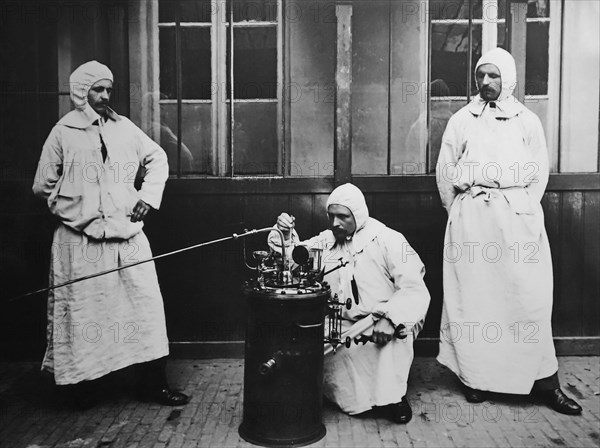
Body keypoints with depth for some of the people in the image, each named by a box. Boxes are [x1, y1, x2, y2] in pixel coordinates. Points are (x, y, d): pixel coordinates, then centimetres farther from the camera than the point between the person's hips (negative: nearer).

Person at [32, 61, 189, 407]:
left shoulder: (124, 127, 8)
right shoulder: (63, 132, 0)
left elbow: (158, 159, 18)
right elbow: (43, 187, 6)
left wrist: (148, 195, 6)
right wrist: (75, 208, 3)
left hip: (128, 235, 3)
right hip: (81, 240, -3)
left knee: (146, 305, 3)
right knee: (82, 311, 5)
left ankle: (154, 382, 14)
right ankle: (81, 384, 23)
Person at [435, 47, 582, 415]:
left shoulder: (527, 120, 8)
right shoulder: (462, 120, 8)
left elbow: (540, 172, 7)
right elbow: (445, 172, 9)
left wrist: (523, 208, -1)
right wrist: (459, 211, 5)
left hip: (518, 216, 0)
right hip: (471, 218, 0)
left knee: (529, 295, -2)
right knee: (472, 295, 0)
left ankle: (544, 380, 6)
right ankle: (476, 377, 10)